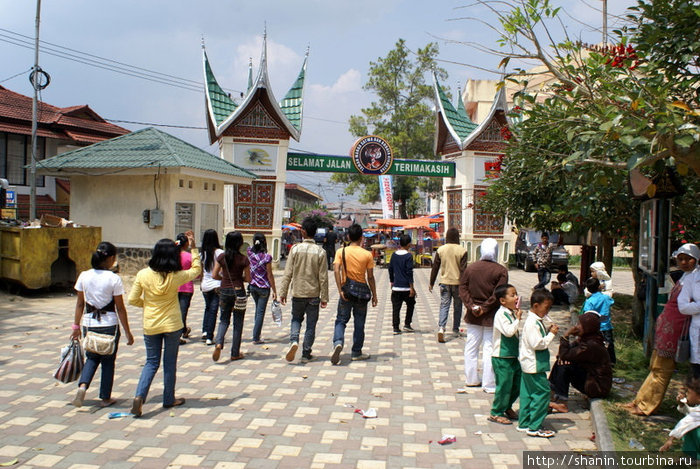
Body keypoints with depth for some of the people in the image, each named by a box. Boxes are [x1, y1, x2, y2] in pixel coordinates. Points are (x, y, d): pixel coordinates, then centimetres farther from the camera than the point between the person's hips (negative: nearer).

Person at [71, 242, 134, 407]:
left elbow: (80, 304, 4)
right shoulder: (114, 279, -13)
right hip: (109, 324, -3)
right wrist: (127, 332, -2)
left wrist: (76, 326, 14)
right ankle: (105, 398, 20)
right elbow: (120, 308, -9)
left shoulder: (84, 276, -2)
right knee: (108, 361, 12)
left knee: (92, 358, 20)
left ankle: (82, 386, -4)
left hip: (89, 324, 3)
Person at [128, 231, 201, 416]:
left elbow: (132, 299, -4)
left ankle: (139, 396, -5)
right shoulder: (176, 277, -12)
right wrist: (193, 247, 9)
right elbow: (196, 270, 6)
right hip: (172, 325, -1)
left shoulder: (143, 274, -9)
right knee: (170, 363, 12)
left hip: (150, 325, 2)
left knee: (151, 362, 13)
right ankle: (169, 399, 23)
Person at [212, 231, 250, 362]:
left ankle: (219, 343, -10)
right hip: (238, 291, -3)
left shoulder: (221, 257, -2)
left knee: (224, 319, 16)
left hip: (224, 291, 3)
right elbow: (248, 279, -6)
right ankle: (235, 353, 13)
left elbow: (214, 275, 1)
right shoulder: (243, 259, -10)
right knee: (238, 323, 8)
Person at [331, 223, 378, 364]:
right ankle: (356, 353, 18)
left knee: (341, 320, 9)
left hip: (346, 291, 0)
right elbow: (370, 277, -2)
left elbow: (336, 271, -13)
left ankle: (338, 343, -17)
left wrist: (340, 290, -12)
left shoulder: (341, 252, -2)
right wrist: (374, 295, 6)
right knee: (359, 323, 10)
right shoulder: (367, 254, -2)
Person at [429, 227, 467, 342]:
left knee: (444, 305, 2)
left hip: (444, 282, 1)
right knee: (457, 306, 15)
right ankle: (455, 329, 26)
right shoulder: (462, 251, -9)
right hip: (457, 282, -1)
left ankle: (441, 327, -18)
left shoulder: (440, 250, -2)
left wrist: (431, 283, 11)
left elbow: (435, 267, 3)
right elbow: (463, 269, -9)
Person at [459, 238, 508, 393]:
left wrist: (471, 306, -6)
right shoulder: (501, 271, -10)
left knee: (471, 346, 14)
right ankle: (489, 384, 7)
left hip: (473, 316, 4)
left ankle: (471, 379, 24)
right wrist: (484, 308, -13)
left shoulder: (470, 267, 2)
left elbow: (463, 288, -1)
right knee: (490, 348, 3)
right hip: (491, 316, -4)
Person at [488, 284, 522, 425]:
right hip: (502, 358, -9)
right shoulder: (501, 314, -17)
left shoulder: (512, 313, 10)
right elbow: (508, 331, -30)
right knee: (504, 385, -2)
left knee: (517, 384, 14)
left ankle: (507, 407, 35)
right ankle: (496, 413, 13)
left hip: (513, 356, 9)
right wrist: (518, 319, -21)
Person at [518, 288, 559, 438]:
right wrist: (551, 334, -17)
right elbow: (538, 344, -26)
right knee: (542, 392, -6)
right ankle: (534, 427, -1)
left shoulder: (537, 321, 12)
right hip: (534, 365, -11)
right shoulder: (532, 323, -21)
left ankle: (524, 423, 24)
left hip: (529, 364, 11)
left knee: (528, 393, 15)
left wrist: (547, 329, 7)